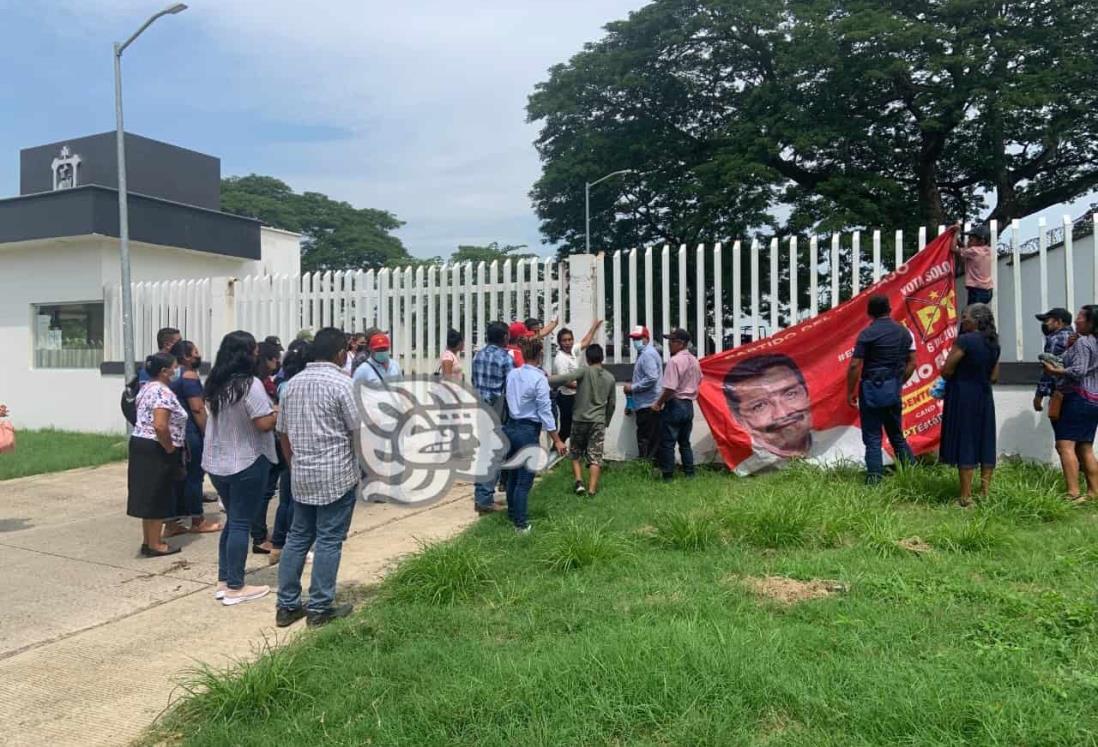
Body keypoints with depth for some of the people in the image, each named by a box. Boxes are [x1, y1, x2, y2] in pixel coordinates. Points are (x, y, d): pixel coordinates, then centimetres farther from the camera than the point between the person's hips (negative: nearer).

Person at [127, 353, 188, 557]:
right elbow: (160, 426, -29)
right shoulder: (163, 392, -18)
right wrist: (170, 448, -16)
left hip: (141, 444, 10)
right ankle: (154, 545, 6)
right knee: (157, 497, -1)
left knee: (150, 496, 15)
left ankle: (148, 541, 23)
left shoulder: (146, 388, 14)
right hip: (155, 450, -10)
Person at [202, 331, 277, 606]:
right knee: (241, 523, 1)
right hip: (247, 463, -8)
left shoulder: (216, 384, 7)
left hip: (217, 463, 8)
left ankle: (224, 581, 22)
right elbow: (264, 423, -21)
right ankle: (235, 588, 7)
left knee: (232, 521, 18)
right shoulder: (249, 384, -18)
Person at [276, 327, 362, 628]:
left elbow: (283, 432, 14)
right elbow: (358, 431, -10)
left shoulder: (292, 383, 9)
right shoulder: (341, 383, -11)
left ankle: (287, 606, 18)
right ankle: (320, 608, 8)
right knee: (329, 540, 1)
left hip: (301, 475, 6)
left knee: (298, 536, 14)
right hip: (337, 475, -6)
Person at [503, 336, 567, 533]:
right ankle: (520, 523, 7)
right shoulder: (540, 379, -16)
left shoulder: (512, 374, 3)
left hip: (511, 427, 7)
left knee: (513, 474, 21)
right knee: (525, 480, 1)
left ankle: (512, 513, 37)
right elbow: (545, 412, -17)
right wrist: (557, 441, -11)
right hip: (528, 431, -7)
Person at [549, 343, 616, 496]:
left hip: (580, 420, -2)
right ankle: (592, 489, -5)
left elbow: (565, 378, -25)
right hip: (598, 422, 2)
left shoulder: (584, 371, -8)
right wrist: (606, 422, 24)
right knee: (595, 457, 1)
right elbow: (612, 403, 12)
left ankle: (579, 482, 0)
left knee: (575, 454, 15)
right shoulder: (610, 378, 7)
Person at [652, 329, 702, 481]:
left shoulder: (674, 361, -18)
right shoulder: (694, 361, 9)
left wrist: (658, 404, -11)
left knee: (667, 443, 0)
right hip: (689, 405, 8)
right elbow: (698, 382, 18)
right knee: (685, 442, 17)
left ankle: (668, 476, 3)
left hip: (674, 405, -8)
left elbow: (669, 388, -23)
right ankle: (689, 473, 20)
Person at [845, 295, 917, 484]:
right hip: (894, 390, 5)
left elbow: (855, 366, -14)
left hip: (872, 390, -5)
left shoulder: (867, 333, -11)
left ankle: (874, 481, 2)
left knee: (872, 438, 1)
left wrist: (850, 392, -5)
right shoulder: (904, 332, 7)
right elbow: (911, 363, 9)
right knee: (897, 435, 18)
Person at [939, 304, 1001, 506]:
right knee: (985, 443, 11)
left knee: (964, 443, -3)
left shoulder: (965, 340, -15)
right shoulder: (993, 343, 9)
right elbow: (994, 376, 14)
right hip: (985, 397, 7)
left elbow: (946, 370, -13)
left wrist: (959, 377, 6)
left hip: (963, 396, -7)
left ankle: (966, 497, 0)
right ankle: (985, 492, 18)